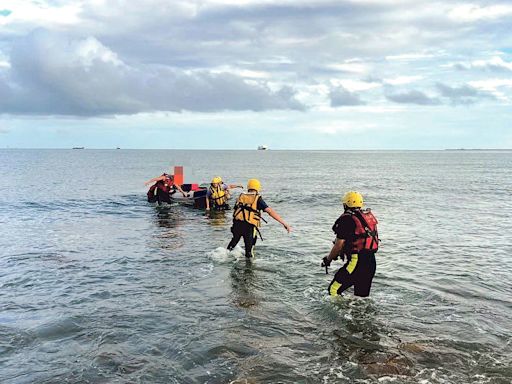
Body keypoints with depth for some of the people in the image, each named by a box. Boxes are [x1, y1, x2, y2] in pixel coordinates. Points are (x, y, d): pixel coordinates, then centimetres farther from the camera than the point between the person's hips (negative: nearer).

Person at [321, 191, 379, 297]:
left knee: (334, 290, -1)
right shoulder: (369, 216, 13)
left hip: (356, 262, -8)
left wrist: (328, 259, 4)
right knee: (362, 294, 18)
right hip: (371, 262, 8)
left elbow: (339, 245, -11)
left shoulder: (346, 219, -11)